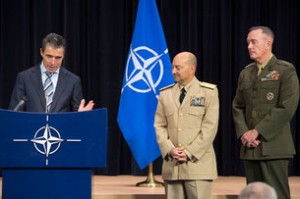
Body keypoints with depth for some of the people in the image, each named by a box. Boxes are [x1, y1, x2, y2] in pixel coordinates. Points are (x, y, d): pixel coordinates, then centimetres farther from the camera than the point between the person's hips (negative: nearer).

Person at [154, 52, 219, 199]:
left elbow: (210, 127, -5)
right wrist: (170, 149, -8)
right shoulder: (165, 94, 13)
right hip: (171, 165, 4)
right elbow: (159, 126, 9)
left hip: (197, 162, -4)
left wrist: (189, 152, -12)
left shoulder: (208, 92, 1)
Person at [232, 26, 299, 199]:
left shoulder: (286, 71, -4)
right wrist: (243, 133, -3)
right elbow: (237, 107, 15)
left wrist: (257, 131, -14)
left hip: (273, 147, -6)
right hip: (250, 147, 6)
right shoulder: (246, 73, 16)